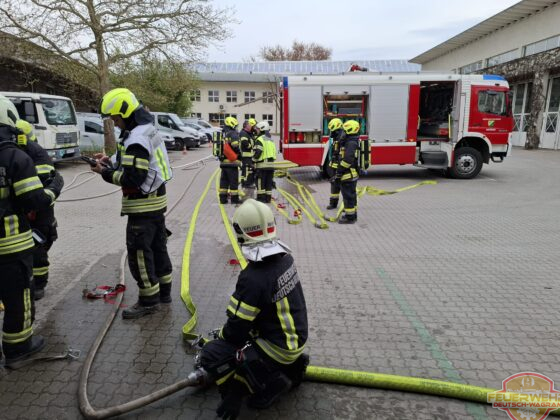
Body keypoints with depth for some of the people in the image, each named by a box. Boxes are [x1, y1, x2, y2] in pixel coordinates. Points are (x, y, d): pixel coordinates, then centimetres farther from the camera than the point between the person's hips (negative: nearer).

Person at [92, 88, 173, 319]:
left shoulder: (136, 140, -21)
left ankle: (149, 300, 11)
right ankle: (163, 291, 29)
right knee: (157, 247, 17)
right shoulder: (147, 131, 10)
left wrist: (106, 173, -12)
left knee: (139, 252, 0)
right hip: (156, 200, 10)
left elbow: (133, 178, -24)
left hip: (143, 206, -10)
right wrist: (112, 161, 7)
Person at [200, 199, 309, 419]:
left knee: (211, 353, -6)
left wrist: (220, 337, 3)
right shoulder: (285, 258, -5)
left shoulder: (252, 278, -30)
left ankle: (268, 385, -2)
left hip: (278, 348, -8)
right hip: (295, 336, 8)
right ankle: (289, 367, 19)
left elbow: (237, 329, -20)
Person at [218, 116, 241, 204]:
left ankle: (223, 198, 16)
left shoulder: (221, 134, 13)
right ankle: (234, 199, 4)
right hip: (232, 162, -7)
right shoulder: (233, 133, -11)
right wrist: (239, 154, -2)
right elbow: (236, 147, -19)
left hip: (223, 161, 7)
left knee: (224, 180, 13)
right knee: (234, 181, 0)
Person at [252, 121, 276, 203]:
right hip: (271, 164, 8)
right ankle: (268, 198, 13)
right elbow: (274, 152, 18)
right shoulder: (271, 140, 18)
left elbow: (257, 152, -17)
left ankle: (261, 198, 1)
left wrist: (254, 160, -4)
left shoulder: (260, 139, -9)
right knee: (269, 182, 10)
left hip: (262, 164, -8)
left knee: (260, 182, -1)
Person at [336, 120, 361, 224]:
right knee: (351, 195, 17)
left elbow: (347, 160, -27)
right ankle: (353, 215, 27)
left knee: (348, 196, -4)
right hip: (352, 174, 11)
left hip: (349, 174, -11)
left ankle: (350, 217, 2)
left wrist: (339, 171, -20)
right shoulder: (353, 141, 14)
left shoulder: (351, 143, -19)